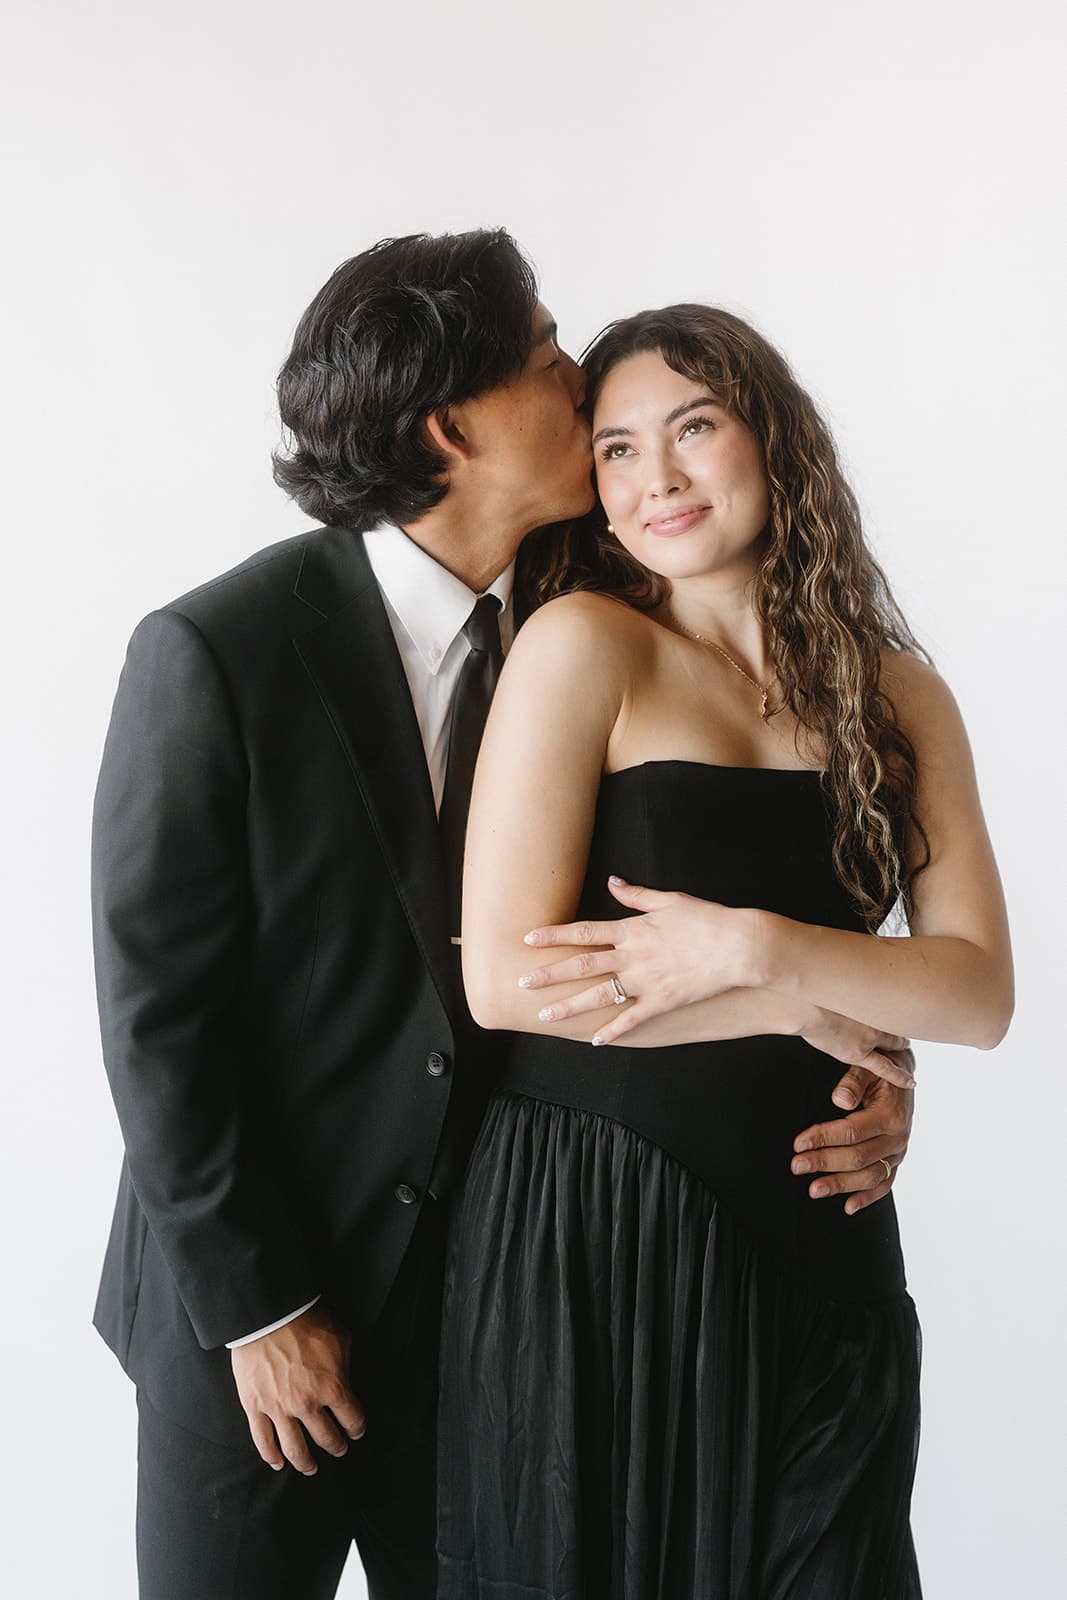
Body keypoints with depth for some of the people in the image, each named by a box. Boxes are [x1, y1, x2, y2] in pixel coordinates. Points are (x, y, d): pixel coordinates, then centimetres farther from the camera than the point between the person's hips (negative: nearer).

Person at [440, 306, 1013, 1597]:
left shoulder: (898, 694, 7)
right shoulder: (582, 643, -6)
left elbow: (980, 991, -1)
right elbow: (503, 979, -13)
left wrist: (754, 948, -16)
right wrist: (814, 1008, -9)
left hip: (818, 1247, 4)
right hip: (590, 1241, -3)